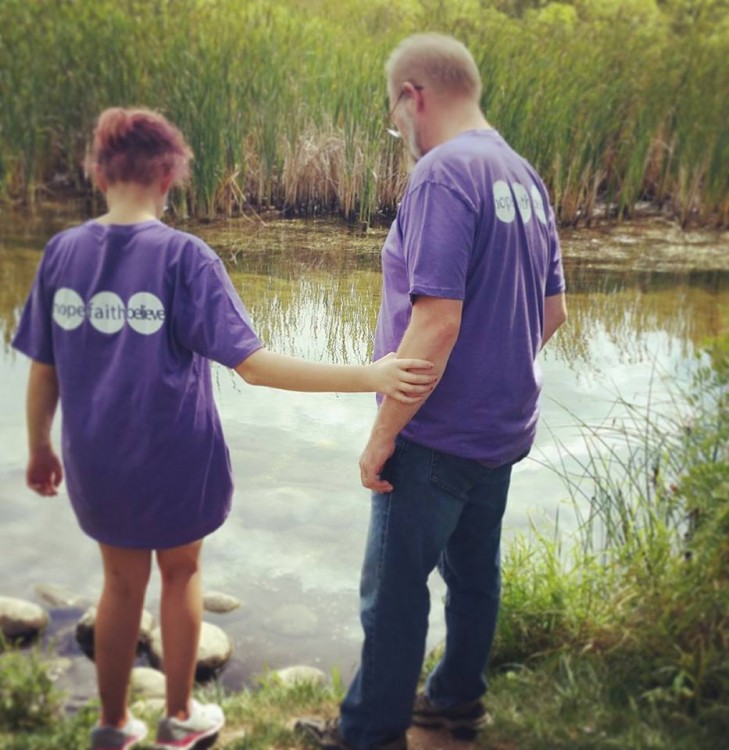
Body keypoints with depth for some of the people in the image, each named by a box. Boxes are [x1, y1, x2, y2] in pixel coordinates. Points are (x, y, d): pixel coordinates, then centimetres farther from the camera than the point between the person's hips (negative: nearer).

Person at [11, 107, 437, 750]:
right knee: (180, 573, 21)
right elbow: (253, 364, -24)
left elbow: (43, 370, 0)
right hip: (173, 460, -3)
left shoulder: (63, 251, -5)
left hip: (95, 460, 3)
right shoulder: (184, 256, -17)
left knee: (122, 582, 22)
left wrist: (40, 448, 15)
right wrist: (367, 376, -24)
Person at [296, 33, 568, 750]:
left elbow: (436, 321, -26)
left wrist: (381, 436, -18)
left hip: (438, 436, -9)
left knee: (393, 587, 5)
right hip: (503, 428, 9)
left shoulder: (443, 173, -19)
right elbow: (552, 311, 13)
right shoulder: (524, 176, 8)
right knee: (473, 568, 20)